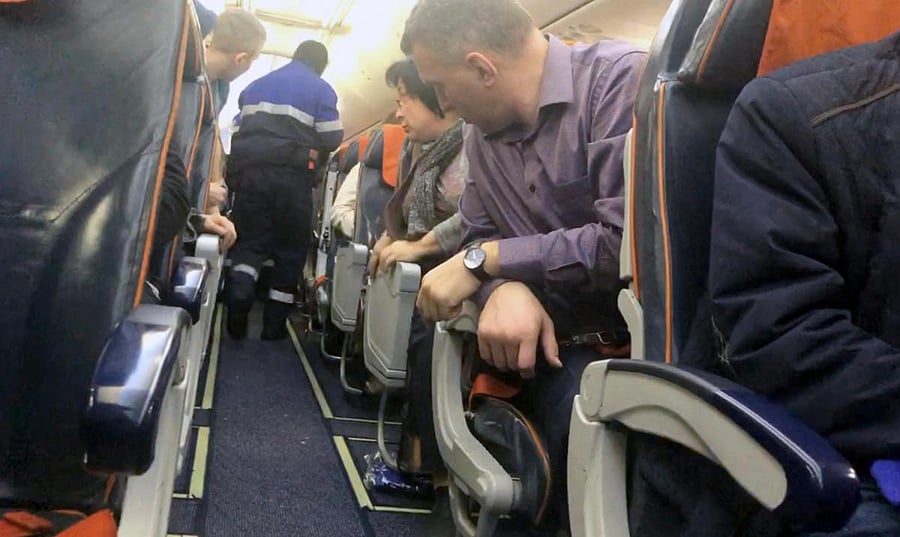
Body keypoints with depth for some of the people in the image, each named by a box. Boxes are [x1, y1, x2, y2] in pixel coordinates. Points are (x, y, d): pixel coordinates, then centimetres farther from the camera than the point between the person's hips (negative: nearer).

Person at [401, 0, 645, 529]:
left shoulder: (621, 77, -13)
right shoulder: (482, 136, 11)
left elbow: (633, 241, -23)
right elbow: (479, 237, 9)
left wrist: (484, 260, -14)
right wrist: (505, 286, -15)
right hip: (556, 342, 7)